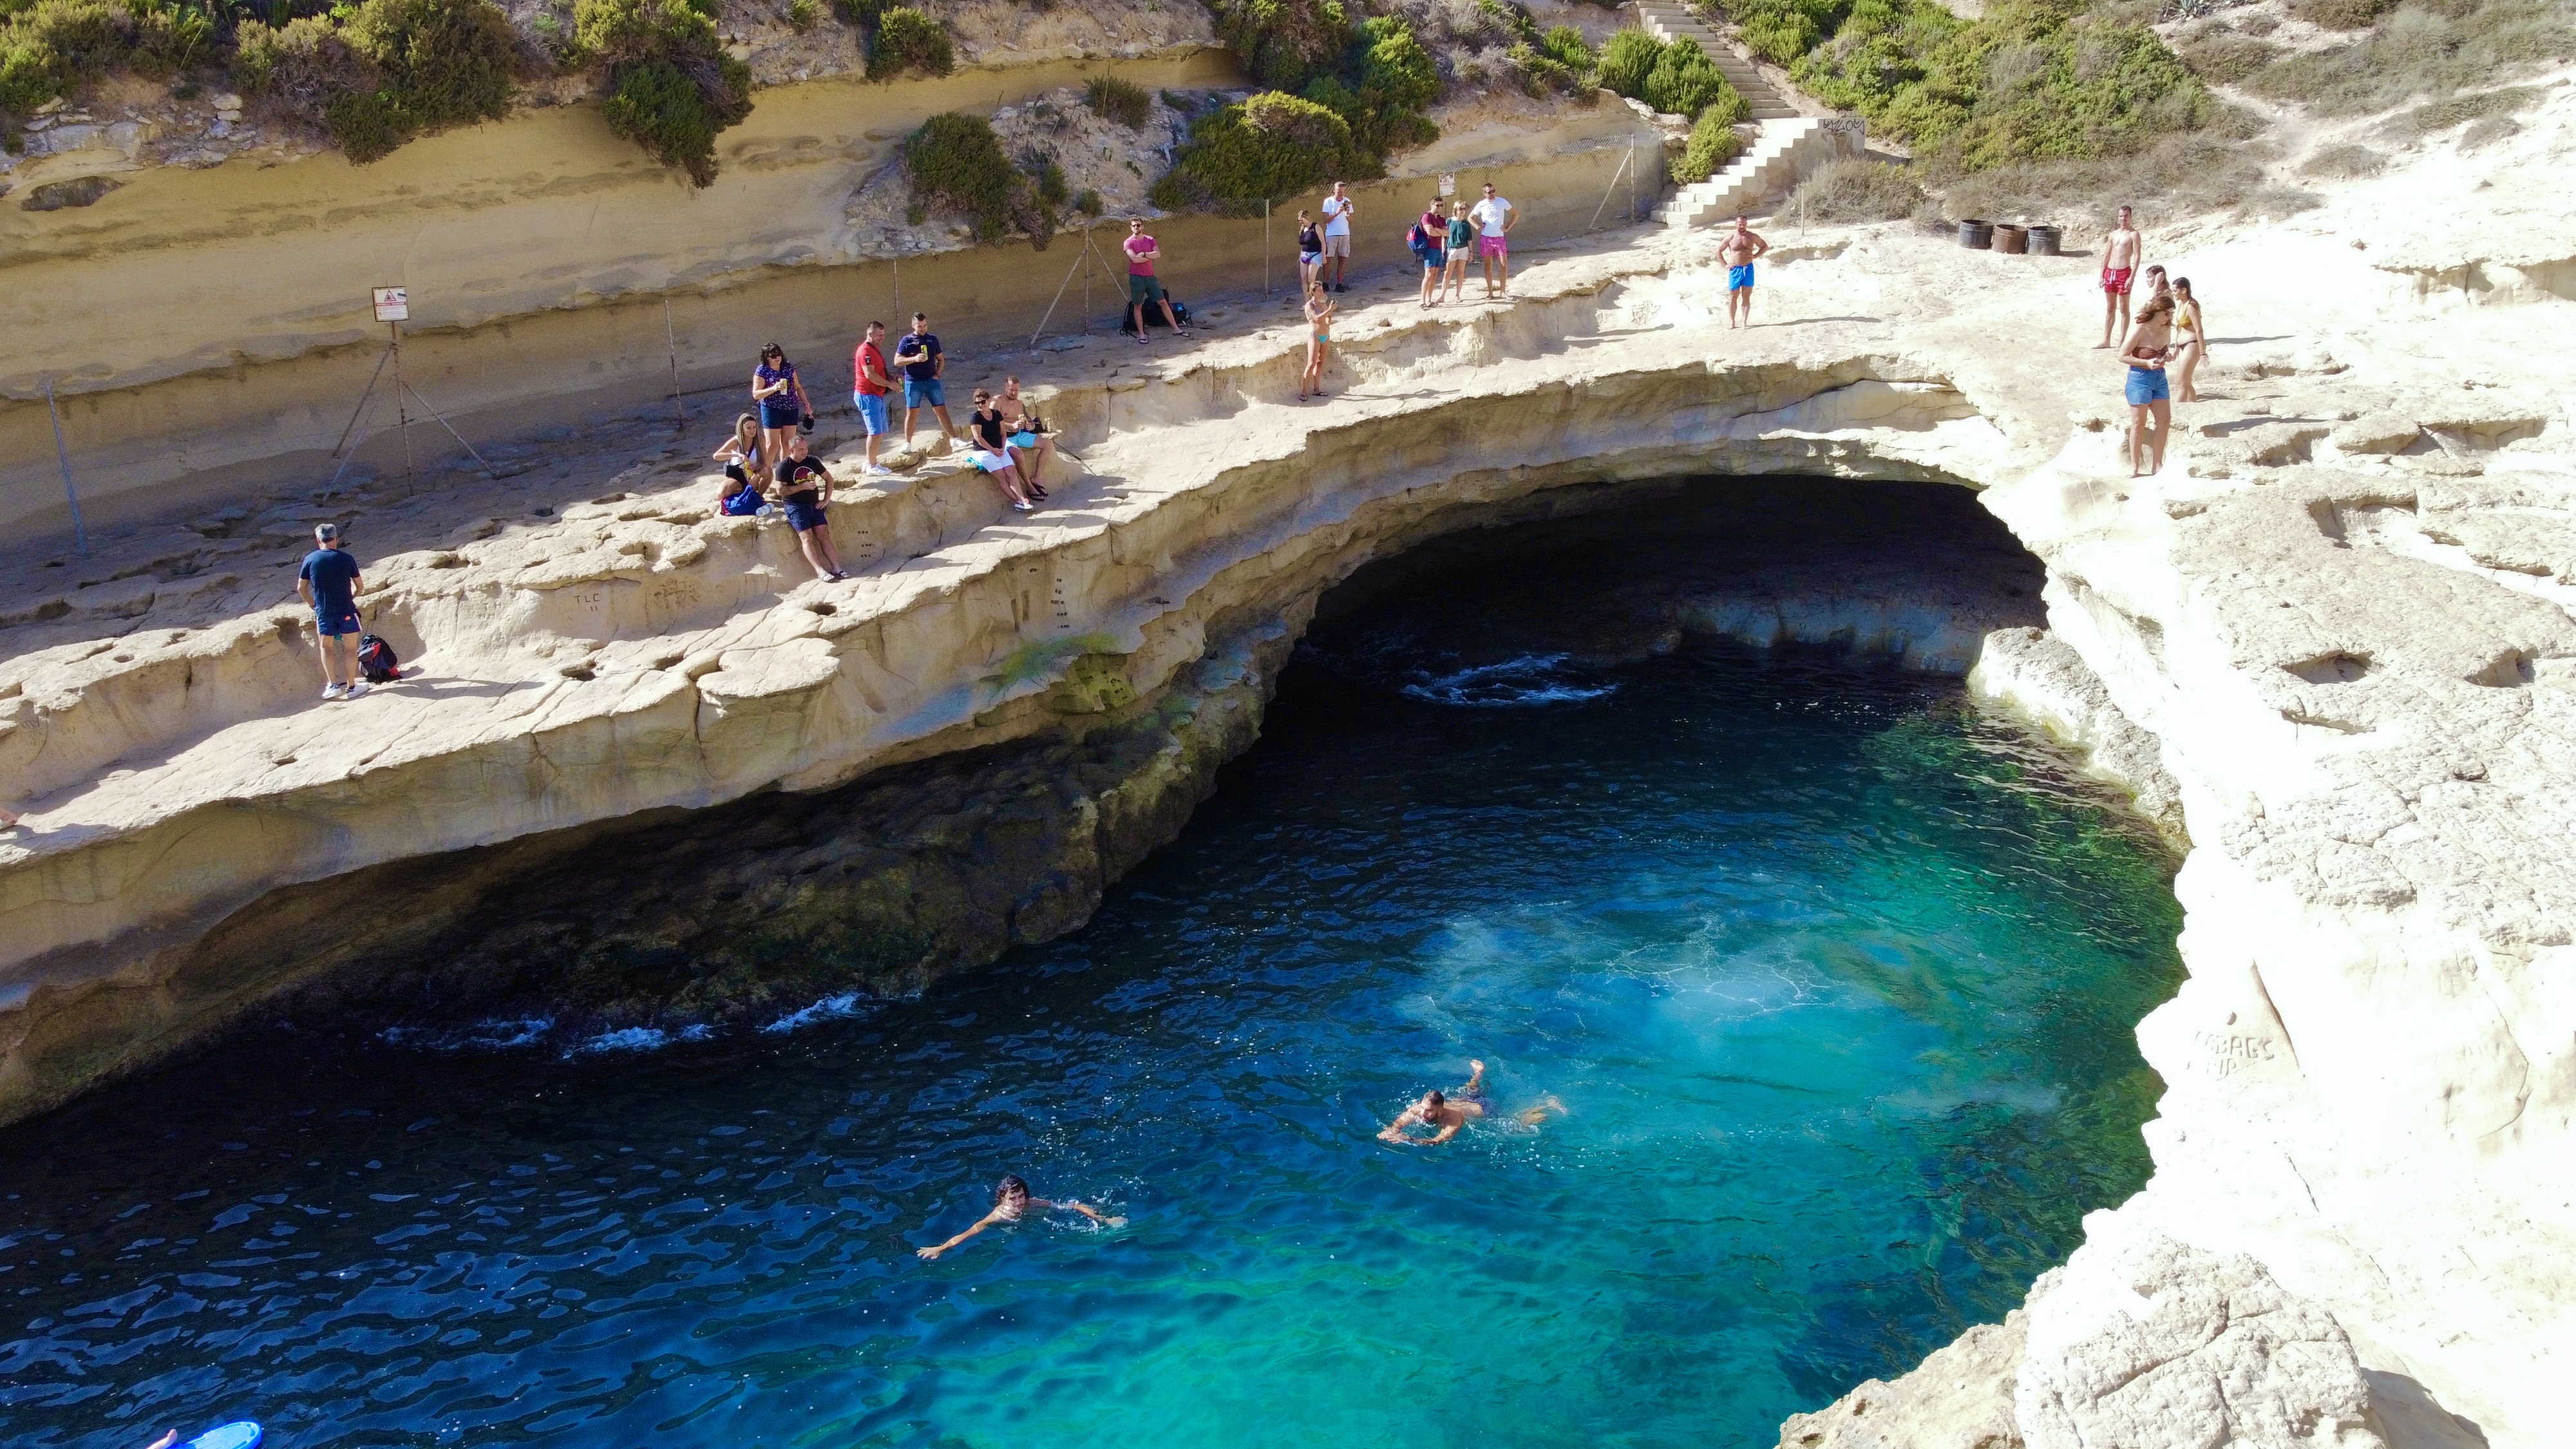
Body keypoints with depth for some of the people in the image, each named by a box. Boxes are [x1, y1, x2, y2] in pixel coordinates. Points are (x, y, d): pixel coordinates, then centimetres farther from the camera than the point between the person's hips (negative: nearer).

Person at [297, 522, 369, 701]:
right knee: (350, 648, 9)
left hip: (323, 612, 1)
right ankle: (351, 687, 14)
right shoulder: (346, 559, -6)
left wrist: (315, 605, 16)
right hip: (346, 610, -1)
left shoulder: (310, 559, -2)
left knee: (326, 647, 18)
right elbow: (360, 587, 1)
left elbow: (301, 589, 3)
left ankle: (333, 685, 13)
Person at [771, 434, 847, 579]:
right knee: (807, 537, -17)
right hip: (795, 506, -4)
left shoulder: (812, 462, 9)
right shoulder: (784, 466, -4)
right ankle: (820, 571, -25)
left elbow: (829, 478, 20)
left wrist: (826, 499, 10)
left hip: (814, 504, 4)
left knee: (823, 535, -9)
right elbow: (781, 490, -11)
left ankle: (836, 568, -15)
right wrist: (803, 487, -14)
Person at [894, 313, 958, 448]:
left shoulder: (932, 339, 10)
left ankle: (953, 438, 5)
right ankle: (907, 443, 9)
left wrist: (937, 374, 2)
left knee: (942, 410, 2)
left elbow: (941, 359, 18)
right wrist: (915, 359, -19)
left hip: (932, 381, 3)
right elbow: (897, 361, -5)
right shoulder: (907, 340, 0)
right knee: (912, 413, 1)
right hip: (913, 382, -2)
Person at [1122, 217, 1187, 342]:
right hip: (1137, 278, -4)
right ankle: (1141, 334, 10)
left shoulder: (1150, 240, 7)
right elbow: (1135, 259, -19)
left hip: (1150, 277, 4)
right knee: (1138, 306, 3)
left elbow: (1158, 254, -7)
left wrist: (1143, 254, -16)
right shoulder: (1128, 243, -6)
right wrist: (1150, 256, -8)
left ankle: (1176, 329, 9)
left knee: (1163, 302, 4)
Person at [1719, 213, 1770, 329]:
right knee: (1733, 297, 2)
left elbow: (1765, 246, 17)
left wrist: (1755, 256, 3)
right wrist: (1725, 264, -1)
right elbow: (1719, 250, 6)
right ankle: (1731, 323, 7)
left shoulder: (1753, 236, 3)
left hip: (1749, 269, 2)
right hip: (1735, 269, -2)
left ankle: (1745, 322, 6)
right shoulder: (1731, 237, -3)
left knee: (1746, 296, 3)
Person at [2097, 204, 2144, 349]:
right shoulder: (2113, 234, 14)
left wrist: (2132, 277, -19)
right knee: (2110, 308, 12)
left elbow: (2137, 257, -11)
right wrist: (2102, 276, 12)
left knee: (2124, 308, 0)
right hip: (2110, 272, 6)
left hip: (2124, 272, -6)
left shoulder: (2134, 235, -5)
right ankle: (2106, 340, 17)